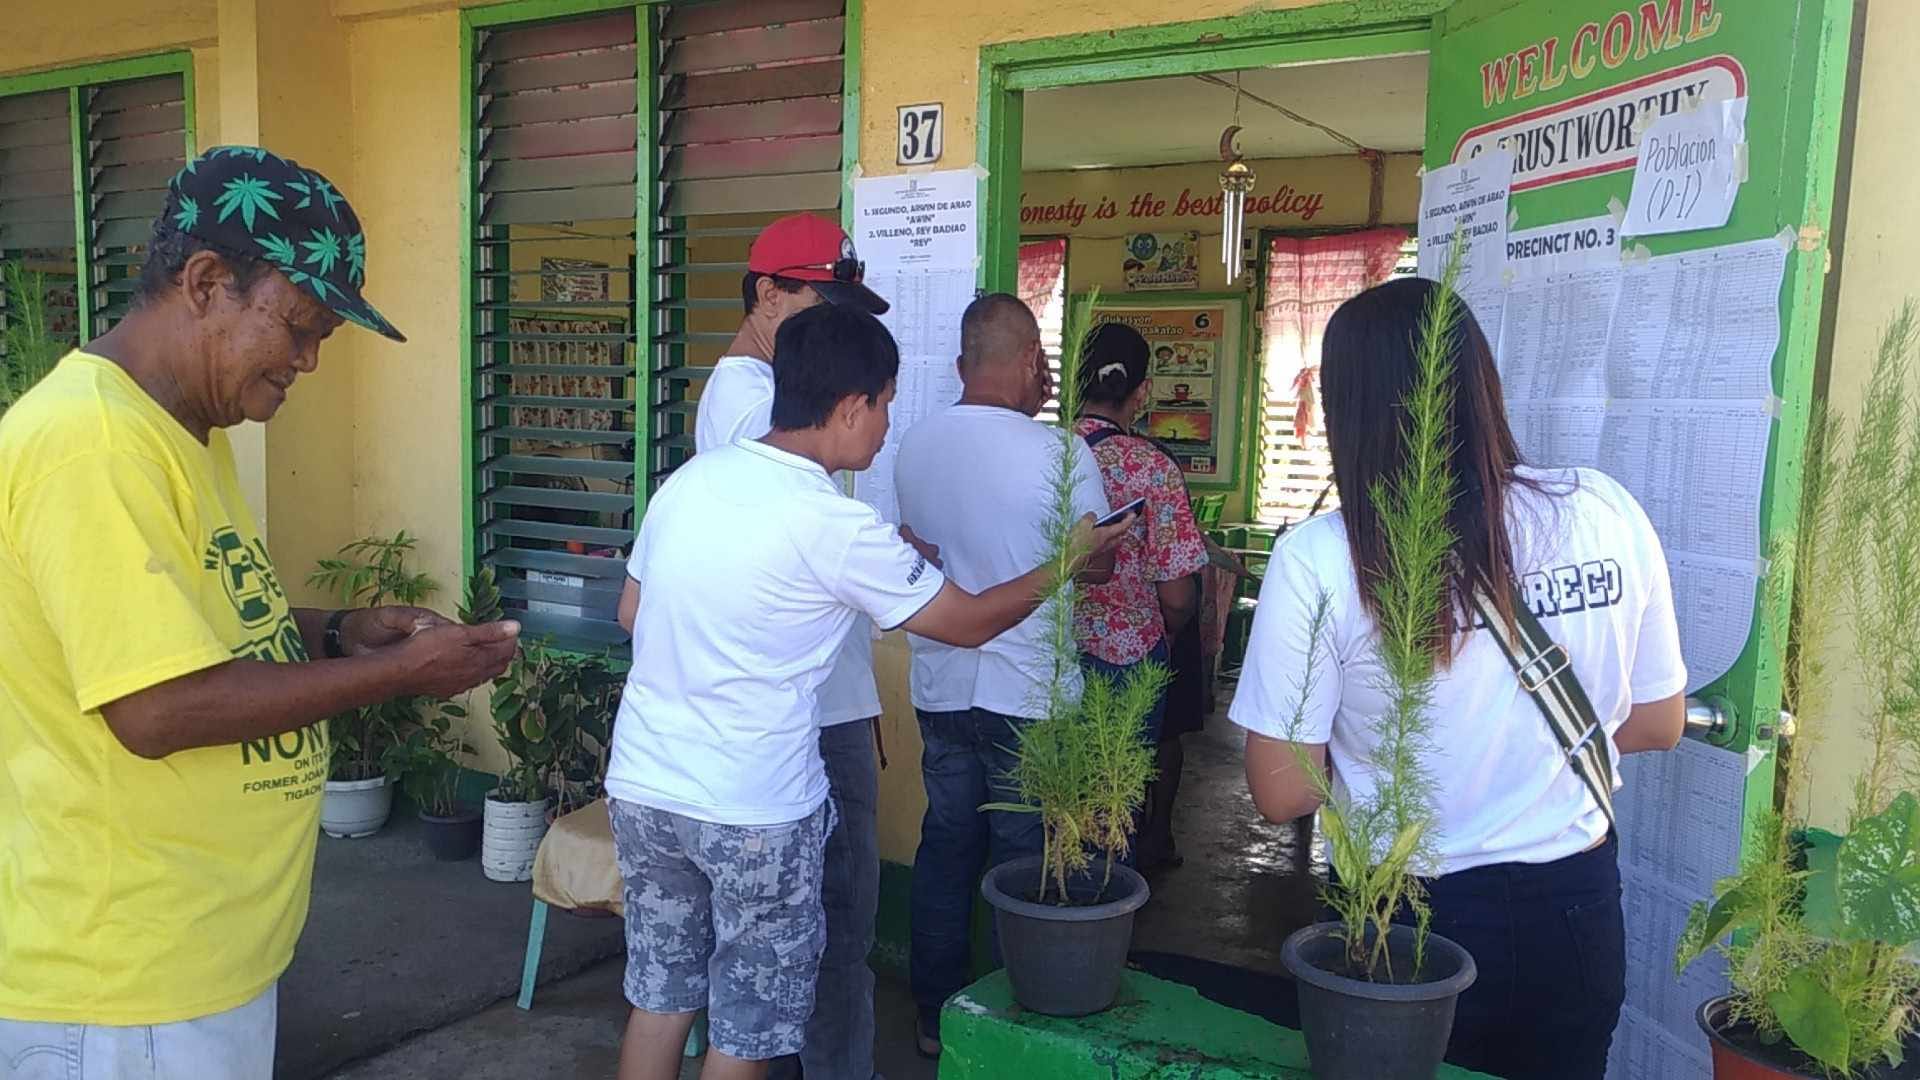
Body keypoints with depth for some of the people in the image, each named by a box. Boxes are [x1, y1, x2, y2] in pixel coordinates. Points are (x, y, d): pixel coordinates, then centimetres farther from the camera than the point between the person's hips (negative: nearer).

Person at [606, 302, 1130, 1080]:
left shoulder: (689, 478, 0)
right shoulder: (835, 526, -17)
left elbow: (632, 614, 13)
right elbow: (969, 622, -6)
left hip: (641, 785, 6)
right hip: (750, 811, -6)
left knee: (659, 996, 20)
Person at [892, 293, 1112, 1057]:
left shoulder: (915, 445, 0)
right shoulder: (1058, 452, -16)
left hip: (940, 684, 5)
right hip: (1029, 690, -5)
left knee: (944, 849, 16)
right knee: (1021, 863, 8)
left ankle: (935, 1017, 27)